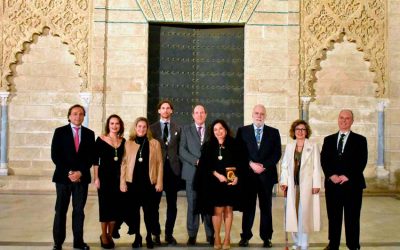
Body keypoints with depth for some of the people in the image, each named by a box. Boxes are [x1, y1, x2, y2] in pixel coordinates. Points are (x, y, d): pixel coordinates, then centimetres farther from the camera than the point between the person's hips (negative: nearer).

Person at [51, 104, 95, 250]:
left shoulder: (89, 134, 8)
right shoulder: (60, 132, 2)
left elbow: (90, 157, 4)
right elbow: (55, 155, -4)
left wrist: (80, 172, -9)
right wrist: (68, 172, -12)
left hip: (82, 177, 2)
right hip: (63, 176, -1)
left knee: (79, 210, 5)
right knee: (61, 211, 3)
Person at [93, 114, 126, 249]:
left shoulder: (123, 141, 7)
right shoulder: (101, 139, -3)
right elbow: (96, 160, -4)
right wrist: (96, 178, -10)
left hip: (118, 177, 4)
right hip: (104, 176, -3)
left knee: (115, 206, 6)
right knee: (105, 205, 0)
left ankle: (109, 235, 18)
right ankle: (104, 236, 12)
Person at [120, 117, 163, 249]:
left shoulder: (155, 143, 3)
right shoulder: (128, 143, 4)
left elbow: (159, 163, 2)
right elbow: (124, 163, 4)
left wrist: (159, 182, -3)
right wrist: (122, 182, -2)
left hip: (149, 182, -1)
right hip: (132, 182, 1)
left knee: (149, 211, 2)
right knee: (134, 210, 7)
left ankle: (149, 237, 16)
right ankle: (137, 237, 19)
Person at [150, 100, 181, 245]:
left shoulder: (177, 128, 10)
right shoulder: (152, 128, 5)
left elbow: (179, 149, 7)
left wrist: (178, 166, -2)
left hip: (172, 168, 1)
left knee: (172, 204, 5)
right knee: (155, 203, 5)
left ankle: (169, 234, 15)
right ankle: (156, 233, 17)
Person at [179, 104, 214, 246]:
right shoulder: (186, 130, 9)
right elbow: (182, 150, 0)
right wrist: (196, 161, -12)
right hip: (192, 172, 0)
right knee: (192, 205, 1)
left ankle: (210, 235, 10)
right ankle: (192, 235, 8)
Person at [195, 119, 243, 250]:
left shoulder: (234, 145, 1)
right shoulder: (208, 146, 0)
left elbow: (240, 162, 3)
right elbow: (204, 165, -3)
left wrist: (237, 177, -11)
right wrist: (217, 175, -14)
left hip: (231, 182, 1)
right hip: (215, 183, -1)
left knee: (228, 210, 6)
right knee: (218, 210, -2)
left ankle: (227, 238, 15)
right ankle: (217, 238, 12)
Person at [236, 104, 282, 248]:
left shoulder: (274, 132, 8)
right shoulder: (242, 131, 6)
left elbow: (277, 154, 2)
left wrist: (264, 166, -10)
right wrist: (251, 164, -11)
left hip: (266, 175, 1)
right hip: (248, 175, 0)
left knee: (266, 207, 5)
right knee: (248, 207, 4)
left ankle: (266, 238, 12)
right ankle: (245, 237, 11)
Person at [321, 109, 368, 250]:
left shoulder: (360, 140, 4)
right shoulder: (328, 140, 12)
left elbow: (362, 161, -5)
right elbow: (324, 160, 4)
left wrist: (347, 176, -14)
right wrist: (331, 175, -11)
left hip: (352, 184, -2)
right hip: (332, 184, 2)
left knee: (352, 218, 2)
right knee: (333, 217, 7)